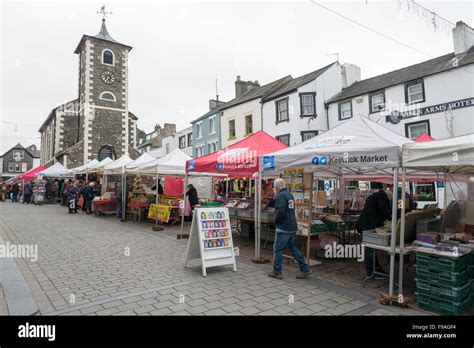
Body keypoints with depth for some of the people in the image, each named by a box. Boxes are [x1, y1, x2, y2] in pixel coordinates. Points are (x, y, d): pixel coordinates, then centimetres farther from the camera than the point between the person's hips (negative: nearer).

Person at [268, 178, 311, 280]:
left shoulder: (281, 195, -15)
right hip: (292, 227, 9)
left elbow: (280, 211, -25)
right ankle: (305, 269, 19)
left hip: (283, 227, -9)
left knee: (278, 248, 1)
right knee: (292, 248, 17)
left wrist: (276, 221, -8)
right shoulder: (289, 194, 14)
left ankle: (277, 271, 9)